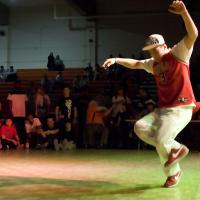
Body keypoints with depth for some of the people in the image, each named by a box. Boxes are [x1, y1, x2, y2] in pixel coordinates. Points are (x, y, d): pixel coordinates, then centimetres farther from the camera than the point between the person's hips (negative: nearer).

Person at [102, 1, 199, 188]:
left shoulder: (177, 54, -6)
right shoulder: (154, 64, 16)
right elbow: (135, 64, 30)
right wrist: (116, 60, 18)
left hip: (180, 109, -8)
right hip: (162, 109, 8)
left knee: (161, 141, -17)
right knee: (140, 127, -3)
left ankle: (173, 172, 12)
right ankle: (175, 148, 5)